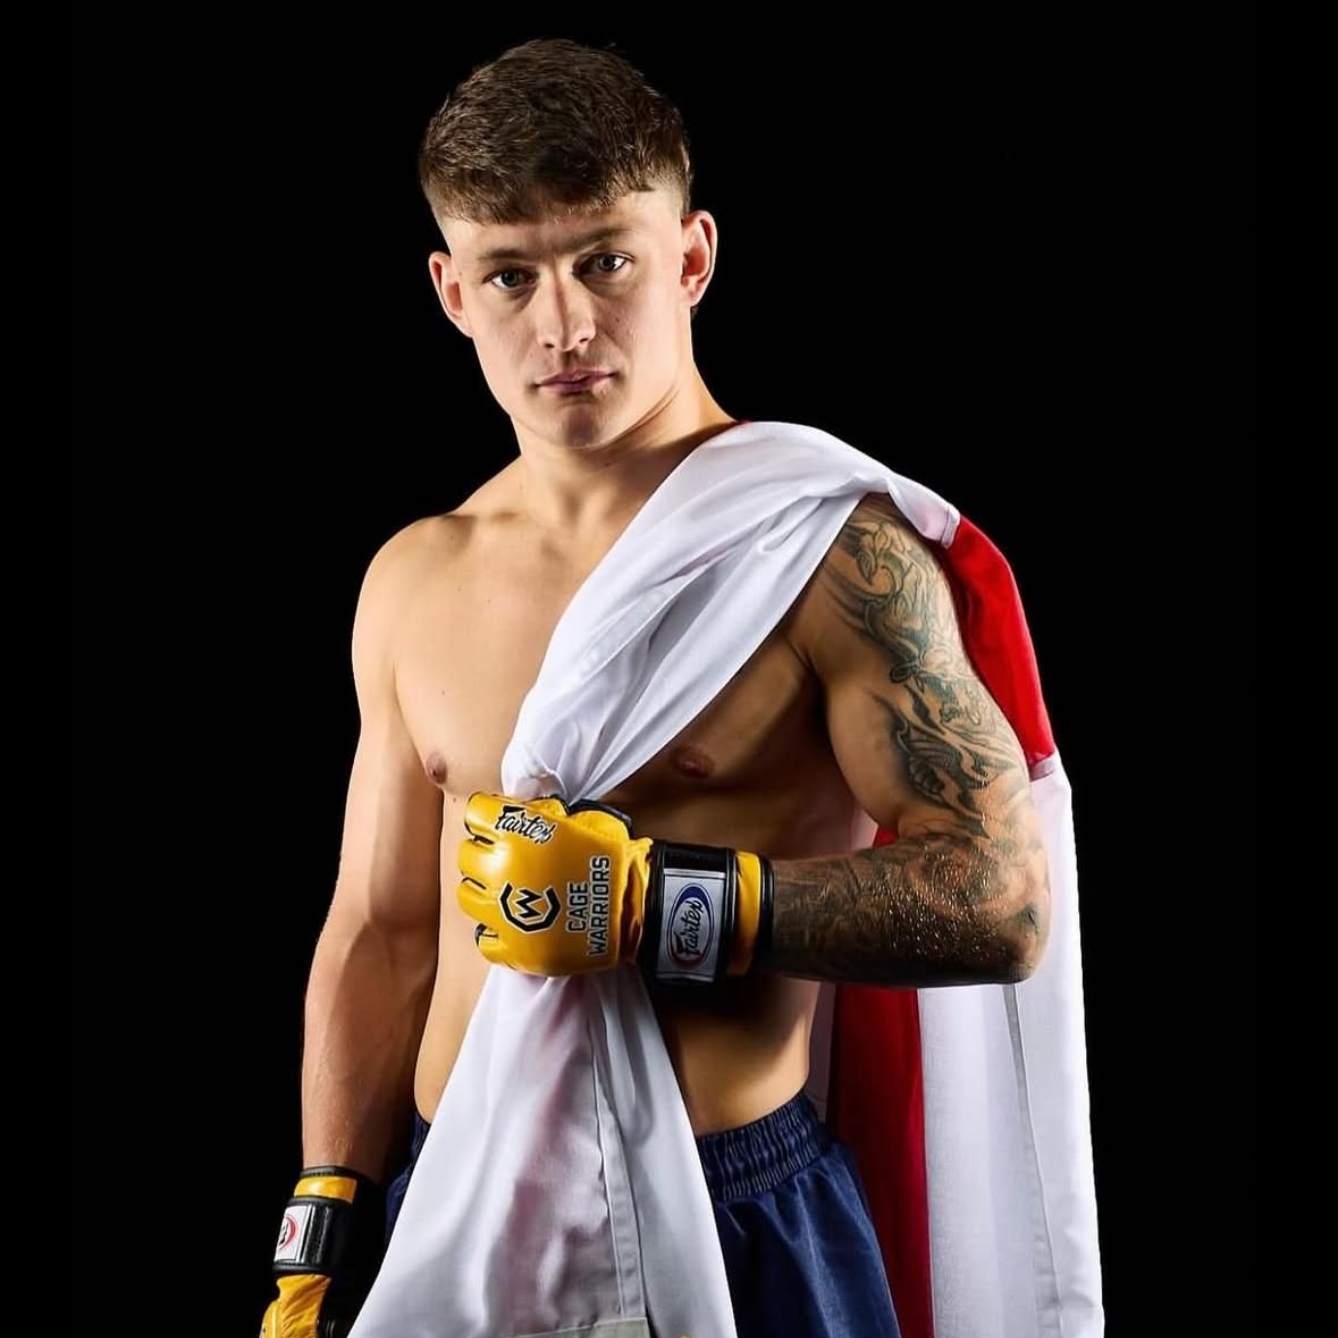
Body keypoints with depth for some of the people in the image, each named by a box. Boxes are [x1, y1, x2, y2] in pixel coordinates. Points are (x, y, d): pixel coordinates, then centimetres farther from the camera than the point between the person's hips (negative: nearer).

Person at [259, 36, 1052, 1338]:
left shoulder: (828, 547, -11)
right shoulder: (414, 583, 5)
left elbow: (1003, 901, -16)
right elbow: (379, 941, 10)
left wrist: (652, 901, -21)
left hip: (737, 1218, -4)